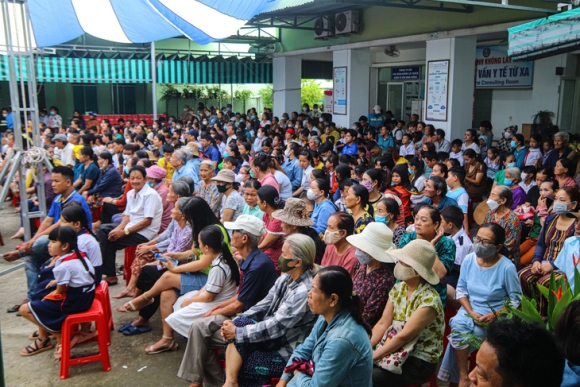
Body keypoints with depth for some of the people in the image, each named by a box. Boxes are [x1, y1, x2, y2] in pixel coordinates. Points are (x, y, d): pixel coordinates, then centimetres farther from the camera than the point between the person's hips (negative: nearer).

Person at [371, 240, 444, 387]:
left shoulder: (429, 300, -22)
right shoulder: (398, 288, 0)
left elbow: (404, 337, -23)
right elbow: (383, 324, 0)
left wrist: (372, 356, -19)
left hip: (419, 361, -6)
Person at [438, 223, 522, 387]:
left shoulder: (507, 267, -16)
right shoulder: (468, 260, -4)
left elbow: (516, 300, -8)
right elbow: (461, 290, 3)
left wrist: (494, 315, -21)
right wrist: (471, 313, -12)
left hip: (496, 315, -3)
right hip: (470, 309, 4)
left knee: (462, 332, -27)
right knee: (457, 326, -27)